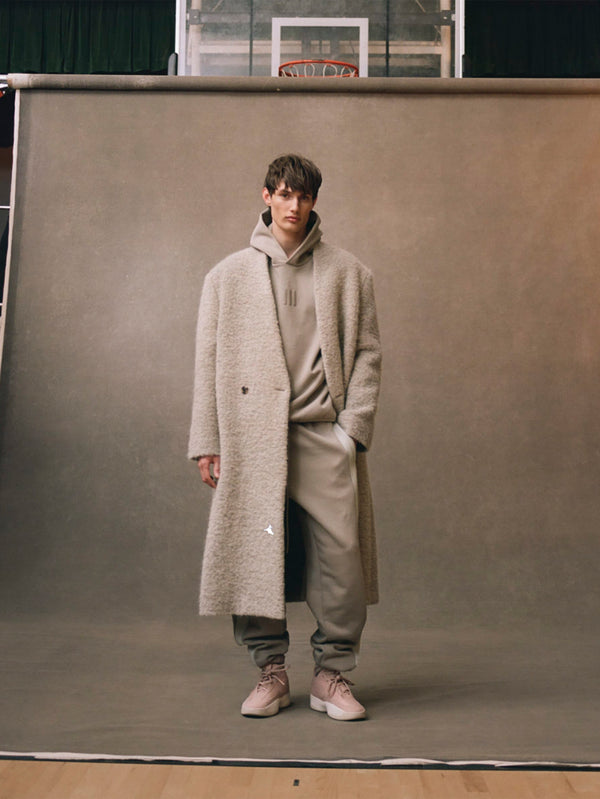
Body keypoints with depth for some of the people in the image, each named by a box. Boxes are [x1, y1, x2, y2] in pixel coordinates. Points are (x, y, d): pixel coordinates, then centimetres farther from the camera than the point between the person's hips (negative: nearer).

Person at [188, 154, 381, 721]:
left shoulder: (347, 273, 13)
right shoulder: (228, 275, 14)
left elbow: (366, 353, 9)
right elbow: (208, 362, 10)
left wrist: (353, 428, -3)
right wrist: (207, 443, 3)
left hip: (324, 435, 0)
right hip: (251, 437, 1)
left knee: (342, 558, -5)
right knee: (253, 556, 0)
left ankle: (332, 674, 11)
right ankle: (271, 671, 17)